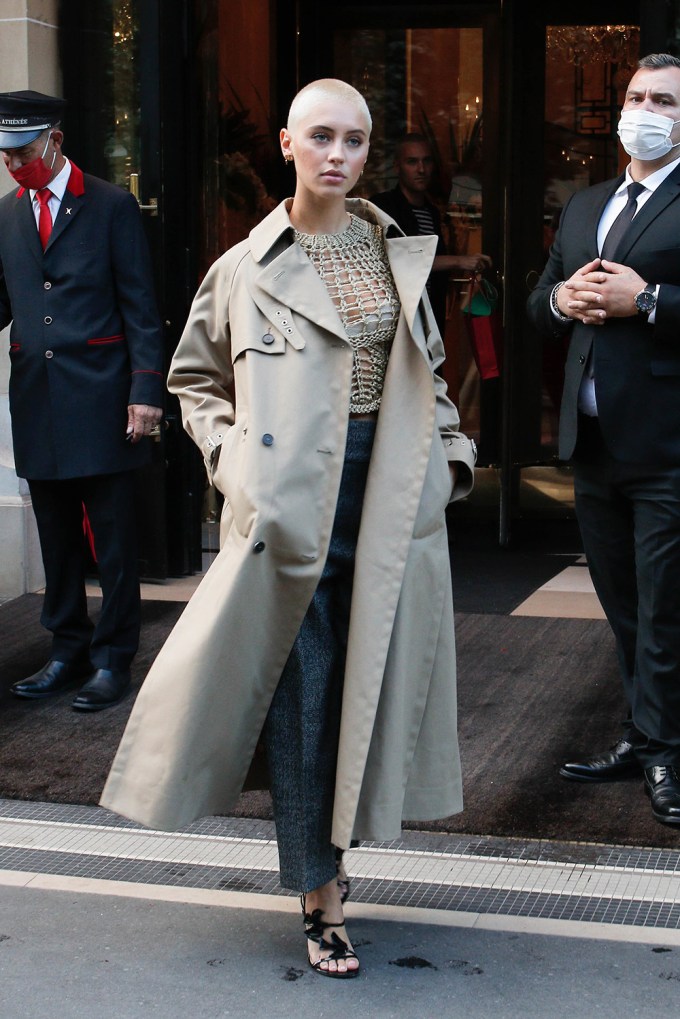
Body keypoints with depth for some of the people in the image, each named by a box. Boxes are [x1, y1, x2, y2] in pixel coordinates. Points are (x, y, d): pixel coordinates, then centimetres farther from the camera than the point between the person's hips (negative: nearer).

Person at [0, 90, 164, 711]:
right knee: (56, 537, 12)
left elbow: (139, 306, -4)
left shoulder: (112, 207, -2)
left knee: (113, 538, 1)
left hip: (100, 400, -5)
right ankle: (69, 650, 23)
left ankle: (113, 658, 10)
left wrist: (146, 390, -11)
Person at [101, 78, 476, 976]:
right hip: (294, 499, -3)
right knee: (302, 696, -1)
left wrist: (451, 455, 9)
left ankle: (335, 837, 27)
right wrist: (230, 453, -1)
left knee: (373, 679, 6)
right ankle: (322, 899, 6)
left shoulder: (399, 255, 10)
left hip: (391, 495, 3)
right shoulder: (247, 268, 2)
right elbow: (194, 378, 13)